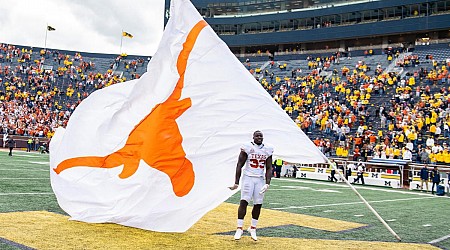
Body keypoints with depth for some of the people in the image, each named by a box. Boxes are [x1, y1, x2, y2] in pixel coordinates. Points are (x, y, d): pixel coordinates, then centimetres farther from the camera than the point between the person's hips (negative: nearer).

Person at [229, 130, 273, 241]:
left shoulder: (267, 150, 6)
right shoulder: (247, 148, -5)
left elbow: (269, 168, 7)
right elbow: (239, 165, -5)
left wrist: (267, 183, -6)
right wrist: (236, 183, -9)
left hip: (260, 180, 4)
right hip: (248, 178, -3)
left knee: (258, 204, 3)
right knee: (244, 201, -10)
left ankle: (253, 229, 18)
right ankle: (239, 228, -4)